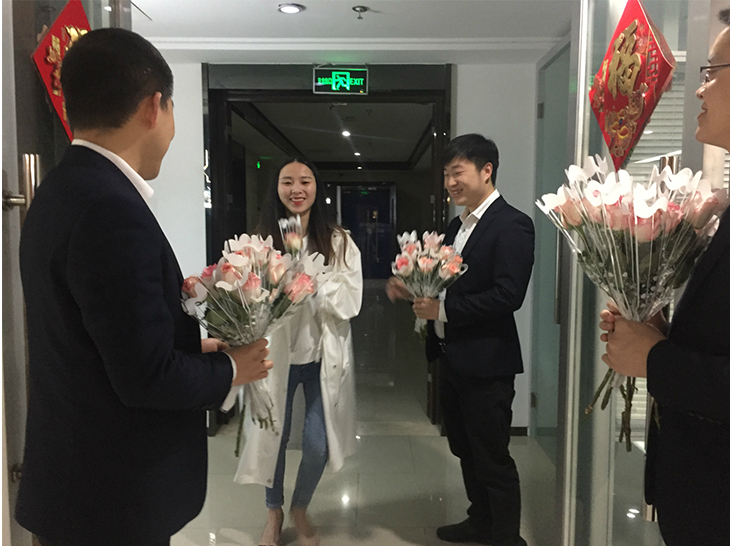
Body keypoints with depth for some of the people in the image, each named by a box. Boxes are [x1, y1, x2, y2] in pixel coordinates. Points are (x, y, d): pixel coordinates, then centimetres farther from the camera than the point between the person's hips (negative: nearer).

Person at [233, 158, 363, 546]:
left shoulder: (339, 243, -3)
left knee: (317, 443, 8)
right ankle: (274, 512, 43)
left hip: (323, 357, 0)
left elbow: (349, 302, -11)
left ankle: (300, 509, 40)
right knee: (273, 437, 15)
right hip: (276, 356, 0)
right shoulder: (259, 241, -4)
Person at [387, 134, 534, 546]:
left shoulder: (512, 225, -15)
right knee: (465, 449, 22)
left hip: (486, 364, -9)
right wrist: (412, 288, -2)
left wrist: (443, 309, -23)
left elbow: (508, 295, -24)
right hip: (453, 358, 9)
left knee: (493, 458, 6)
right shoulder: (458, 224, 13)